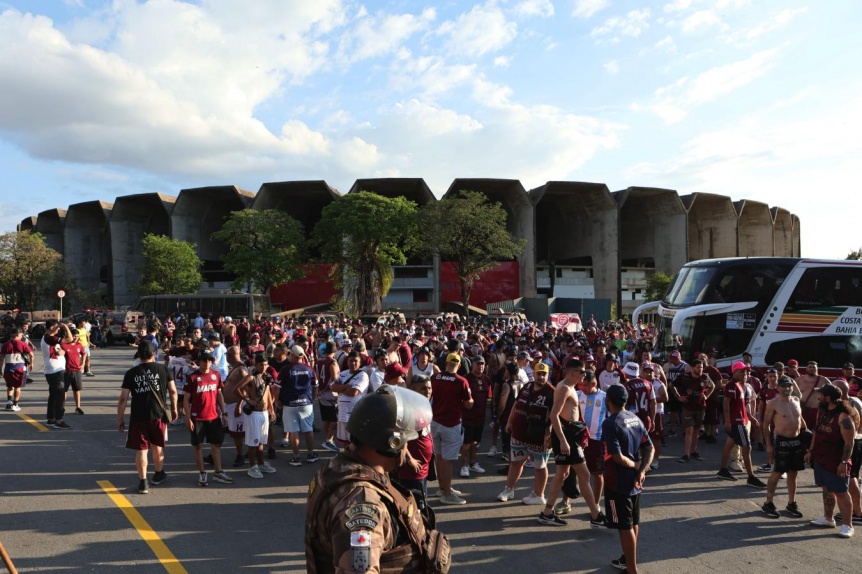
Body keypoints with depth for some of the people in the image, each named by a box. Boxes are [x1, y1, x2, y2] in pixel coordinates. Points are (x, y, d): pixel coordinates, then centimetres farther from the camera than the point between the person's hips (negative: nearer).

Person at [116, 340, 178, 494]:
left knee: (141, 449, 6)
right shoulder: (163, 369, -1)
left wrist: (120, 419, 4)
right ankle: (159, 475, 37)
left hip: (138, 417, -1)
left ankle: (143, 483, 8)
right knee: (158, 446, 20)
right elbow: (173, 391, 1)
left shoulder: (131, 373, -3)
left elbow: (123, 399, -5)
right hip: (159, 415, 1)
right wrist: (174, 409, 15)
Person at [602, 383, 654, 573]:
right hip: (634, 482, 8)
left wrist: (636, 465, -8)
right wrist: (641, 471, -7)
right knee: (633, 523, 20)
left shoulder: (610, 423, -19)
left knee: (625, 527, 1)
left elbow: (618, 457, -24)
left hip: (618, 483, -8)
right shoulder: (636, 419, 5)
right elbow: (650, 448, 2)